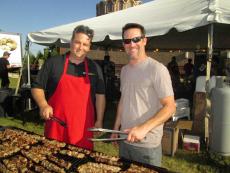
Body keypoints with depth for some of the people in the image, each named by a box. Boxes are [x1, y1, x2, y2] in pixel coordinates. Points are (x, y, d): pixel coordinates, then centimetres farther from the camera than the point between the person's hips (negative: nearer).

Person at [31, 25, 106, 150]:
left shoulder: (94, 68, 7)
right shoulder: (53, 63, 1)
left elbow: (100, 95, 9)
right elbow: (37, 87, 6)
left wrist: (99, 121, 5)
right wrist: (43, 105, -11)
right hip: (56, 127, -1)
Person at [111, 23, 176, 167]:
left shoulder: (157, 69, -15)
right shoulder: (124, 70, 8)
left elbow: (170, 107, -18)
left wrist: (144, 128, -28)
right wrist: (116, 127, 13)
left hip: (147, 144, -6)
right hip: (125, 139, 7)